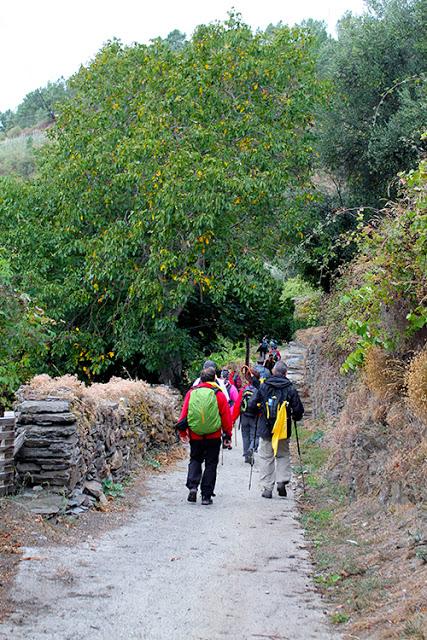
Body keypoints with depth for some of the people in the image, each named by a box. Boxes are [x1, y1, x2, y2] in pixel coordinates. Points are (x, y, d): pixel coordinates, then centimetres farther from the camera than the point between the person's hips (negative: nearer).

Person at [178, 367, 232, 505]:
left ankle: (192, 486, -2)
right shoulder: (218, 394, -6)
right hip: (213, 437, -2)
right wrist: (227, 435, 8)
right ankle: (206, 496, 6)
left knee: (195, 460, 19)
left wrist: (182, 431, 13)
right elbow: (226, 416, -3)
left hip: (195, 436, 2)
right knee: (211, 464, 8)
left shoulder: (191, 393, -2)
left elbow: (184, 413, 2)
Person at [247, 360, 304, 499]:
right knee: (283, 455, 18)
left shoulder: (263, 387, -4)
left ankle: (267, 488, 5)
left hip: (265, 430, 0)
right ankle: (282, 480, 1)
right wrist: (295, 417, 18)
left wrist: (260, 412, 18)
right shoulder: (290, 389, -4)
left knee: (266, 457, 7)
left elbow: (252, 406, -2)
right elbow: (298, 410, -3)